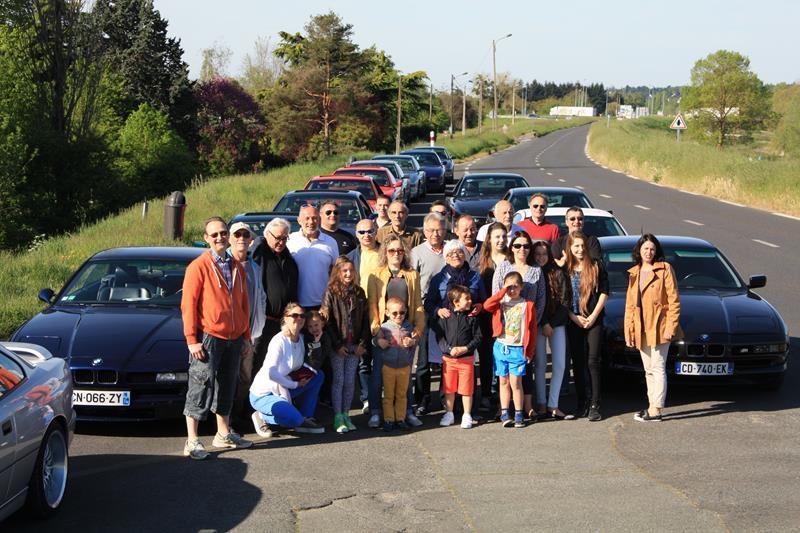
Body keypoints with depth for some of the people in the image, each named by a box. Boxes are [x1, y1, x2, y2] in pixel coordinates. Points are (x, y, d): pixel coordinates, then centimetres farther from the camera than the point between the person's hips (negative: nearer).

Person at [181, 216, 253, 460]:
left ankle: (224, 434, 28)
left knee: (226, 386, 16)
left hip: (233, 339, 6)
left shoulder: (237, 267, 12)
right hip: (208, 338, -6)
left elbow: (244, 304, 18)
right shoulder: (198, 266, -7)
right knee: (201, 386, -7)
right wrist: (192, 339, -14)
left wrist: (246, 336, 14)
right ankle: (192, 441, -4)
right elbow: (188, 304, -10)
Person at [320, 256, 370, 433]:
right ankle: (338, 417, 6)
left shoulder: (359, 293, 8)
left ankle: (346, 414, 15)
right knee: (338, 380, 0)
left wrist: (362, 343, -1)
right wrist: (337, 345, -12)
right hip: (337, 345, -3)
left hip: (355, 345, 3)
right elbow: (327, 320, -9)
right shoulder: (331, 293, -5)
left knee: (350, 381, 6)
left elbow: (365, 319, 8)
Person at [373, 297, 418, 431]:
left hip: (404, 367, 2)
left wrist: (411, 342, -16)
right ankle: (388, 420, 11)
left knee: (402, 395, 9)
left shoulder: (408, 327, 1)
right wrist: (379, 342, -20)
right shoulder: (384, 327, -5)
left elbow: (415, 339, 6)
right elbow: (377, 339, 2)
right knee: (388, 395, 4)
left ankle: (400, 419, 17)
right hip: (388, 367, -2)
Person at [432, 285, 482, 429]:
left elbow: (477, 337, -2)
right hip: (448, 359, 1)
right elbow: (439, 336, -3)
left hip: (466, 359, -1)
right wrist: (450, 349, -16)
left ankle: (467, 416, 15)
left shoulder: (472, 317, -3)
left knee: (466, 389, 3)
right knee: (449, 389, 11)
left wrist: (465, 348, -15)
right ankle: (449, 414, 25)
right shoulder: (445, 317, -3)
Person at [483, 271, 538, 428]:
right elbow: (487, 305, -17)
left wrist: (530, 351, -1)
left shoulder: (527, 305, 0)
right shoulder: (500, 303, 4)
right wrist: (503, 292, -12)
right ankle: (504, 414, 13)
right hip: (501, 347, 2)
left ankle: (518, 415, 4)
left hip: (518, 349, -2)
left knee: (515, 383, -4)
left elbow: (532, 330, 1)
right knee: (504, 382, 8)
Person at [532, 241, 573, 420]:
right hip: (538, 324, -2)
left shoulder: (558, 273, 4)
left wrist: (552, 324, -6)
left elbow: (564, 301, 2)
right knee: (540, 364, -3)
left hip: (557, 324, 2)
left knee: (560, 364, -2)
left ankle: (553, 406, 2)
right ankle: (541, 405, 3)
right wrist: (544, 324, -11)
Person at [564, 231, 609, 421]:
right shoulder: (565, 269, 5)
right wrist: (574, 317, -7)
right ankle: (581, 404, 13)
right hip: (573, 322, 2)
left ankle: (595, 405, -3)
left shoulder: (596, 266, 2)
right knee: (577, 363, 5)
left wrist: (593, 316, -7)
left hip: (594, 320, -2)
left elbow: (604, 292, 1)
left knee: (593, 362, -6)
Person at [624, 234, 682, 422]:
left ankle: (656, 410, -8)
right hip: (641, 329, 6)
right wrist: (628, 331, 7)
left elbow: (674, 300, -7)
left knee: (657, 368, -7)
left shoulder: (665, 269, -4)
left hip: (659, 327, -6)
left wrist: (671, 327, -14)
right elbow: (629, 304, 15)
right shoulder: (633, 273, 14)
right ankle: (652, 406, 17)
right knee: (648, 370, 11)